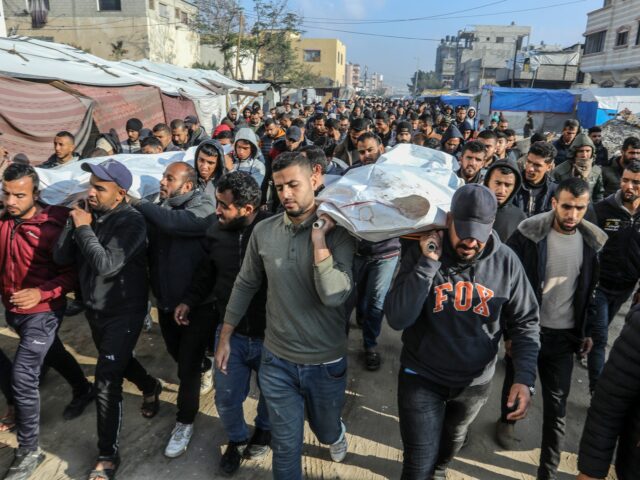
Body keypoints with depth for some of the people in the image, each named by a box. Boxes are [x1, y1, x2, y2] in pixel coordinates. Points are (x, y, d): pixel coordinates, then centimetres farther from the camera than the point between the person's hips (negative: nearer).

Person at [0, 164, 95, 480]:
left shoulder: (54, 225, -20)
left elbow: (73, 272, -16)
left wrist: (42, 293, -28)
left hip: (43, 311, -7)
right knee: (52, 354, 26)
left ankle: (29, 451, 9)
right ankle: (83, 391, 52)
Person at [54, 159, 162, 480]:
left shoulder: (131, 221, -21)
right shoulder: (86, 212, -2)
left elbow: (106, 265, -30)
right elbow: (61, 258, -6)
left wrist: (83, 228, -22)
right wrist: (74, 222, -17)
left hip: (124, 312, -7)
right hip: (94, 309, 7)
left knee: (106, 383, -7)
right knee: (117, 361, 27)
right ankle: (150, 387, 57)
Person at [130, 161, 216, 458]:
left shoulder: (204, 209, -17)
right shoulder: (160, 209, 0)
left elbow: (171, 222, -35)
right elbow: (146, 245, -3)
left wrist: (136, 203, -23)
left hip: (196, 304, -6)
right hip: (166, 301, 6)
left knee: (187, 366, 2)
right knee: (176, 353, 25)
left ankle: (185, 422, 24)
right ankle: (206, 370, 56)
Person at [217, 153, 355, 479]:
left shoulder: (337, 232, -16)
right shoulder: (264, 231, -7)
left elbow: (333, 296, -27)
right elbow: (246, 285, 4)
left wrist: (319, 239, -29)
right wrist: (224, 338, 8)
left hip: (326, 362, -1)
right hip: (277, 360, 1)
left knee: (326, 432, 26)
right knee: (285, 446, 12)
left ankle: (337, 434, 62)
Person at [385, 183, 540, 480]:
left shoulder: (506, 262, -14)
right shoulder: (422, 253, -18)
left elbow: (525, 322, -4)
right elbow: (397, 319, -26)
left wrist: (525, 377, -16)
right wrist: (428, 263, -31)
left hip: (475, 381, 3)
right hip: (422, 377, -2)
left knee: (452, 440, 29)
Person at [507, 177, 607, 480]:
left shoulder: (592, 241, -1)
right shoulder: (529, 234, -12)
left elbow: (592, 289, 10)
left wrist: (588, 331, 10)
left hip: (564, 335, 2)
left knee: (556, 405, 5)